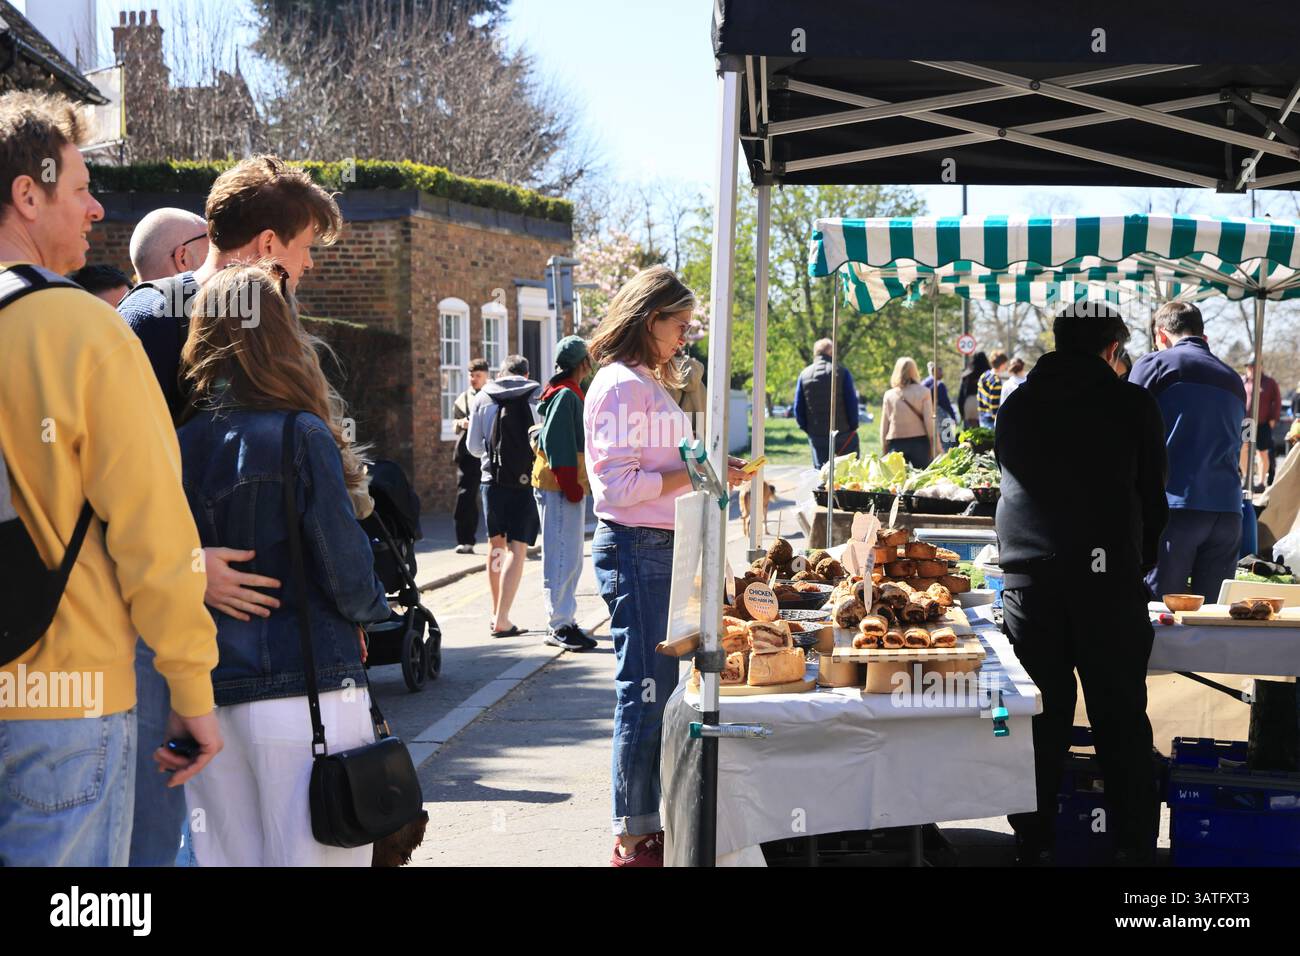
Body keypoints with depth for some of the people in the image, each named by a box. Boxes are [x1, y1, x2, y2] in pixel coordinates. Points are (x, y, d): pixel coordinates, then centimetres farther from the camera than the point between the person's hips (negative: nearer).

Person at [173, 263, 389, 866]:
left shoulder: (180, 441, 1)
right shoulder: (300, 436, -11)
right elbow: (347, 570, -9)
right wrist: (370, 609, 11)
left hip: (209, 697, 5)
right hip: (303, 690, -5)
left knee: (226, 857, 13)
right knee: (311, 857, 2)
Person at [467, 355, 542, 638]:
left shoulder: (483, 397, 6)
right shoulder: (537, 395, 0)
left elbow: (473, 446, 9)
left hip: (492, 478, 3)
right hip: (527, 479, -3)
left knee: (495, 544, 17)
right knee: (517, 548, -2)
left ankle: (497, 611, 26)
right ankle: (502, 620, -11)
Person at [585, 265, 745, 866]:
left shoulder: (649, 383, 18)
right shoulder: (621, 384, -13)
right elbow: (619, 484, -19)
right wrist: (697, 474, -17)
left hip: (662, 548, 10)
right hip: (636, 551, -10)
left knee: (659, 694, 13)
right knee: (645, 695, -5)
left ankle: (650, 826, 22)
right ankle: (633, 841, 4)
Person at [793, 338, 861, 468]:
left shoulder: (804, 375, 3)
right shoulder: (841, 372, -6)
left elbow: (798, 408, 4)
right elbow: (852, 402, -8)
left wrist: (806, 428, 12)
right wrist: (853, 427, 2)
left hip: (817, 436, 3)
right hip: (843, 433, -2)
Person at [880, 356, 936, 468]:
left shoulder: (889, 395, 4)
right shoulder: (923, 392, -1)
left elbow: (884, 428, 6)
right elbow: (929, 421, -3)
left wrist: (884, 451, 13)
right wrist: (933, 446, 4)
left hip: (895, 444, 1)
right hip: (919, 442, -1)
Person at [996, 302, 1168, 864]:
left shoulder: (1017, 407, 10)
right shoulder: (1132, 405, 0)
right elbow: (1152, 495, 6)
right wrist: (1141, 562, 20)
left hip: (1028, 580, 3)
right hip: (1109, 578, -3)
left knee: (1041, 717, 8)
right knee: (1121, 718, 4)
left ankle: (1033, 839, 12)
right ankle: (1135, 843, 9)